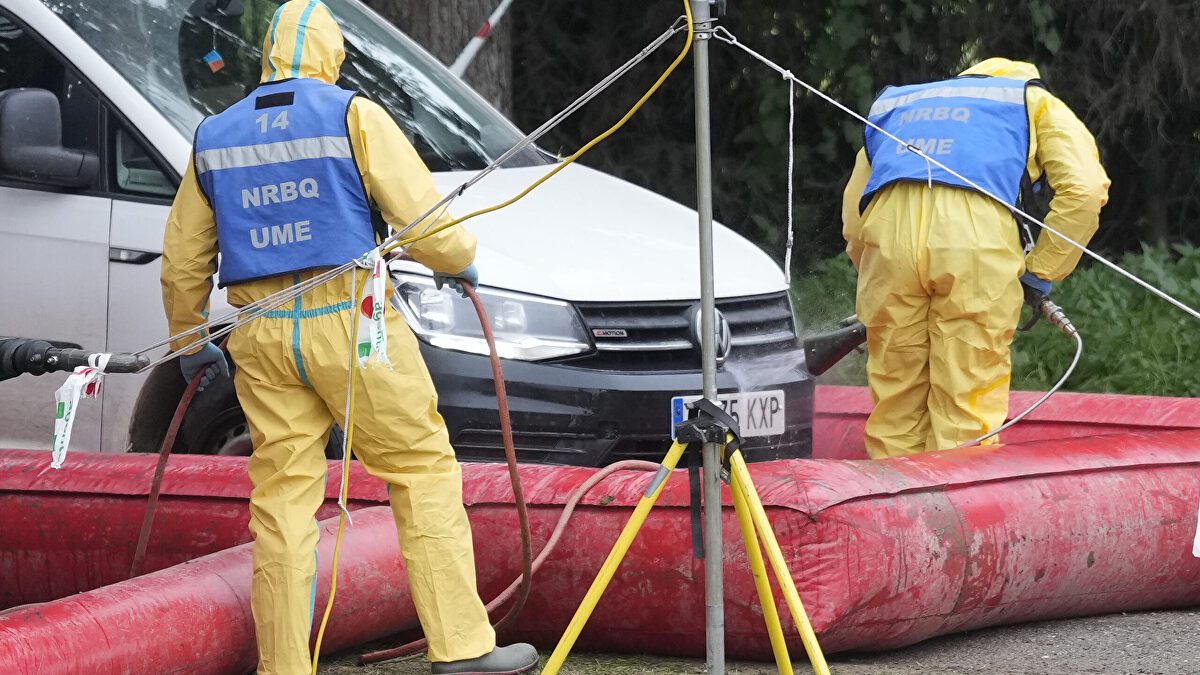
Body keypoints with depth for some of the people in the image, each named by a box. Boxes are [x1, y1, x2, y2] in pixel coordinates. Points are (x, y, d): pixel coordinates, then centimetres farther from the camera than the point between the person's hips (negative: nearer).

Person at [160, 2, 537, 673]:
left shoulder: (215, 137, 12)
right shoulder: (352, 116, -3)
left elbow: (183, 262, 18)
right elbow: (424, 218, -8)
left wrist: (190, 343, 31)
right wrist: (461, 261, 13)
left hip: (261, 335, 4)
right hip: (348, 318, -4)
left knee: (283, 500, 6)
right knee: (424, 471, 2)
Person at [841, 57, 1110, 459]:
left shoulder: (891, 105, 39)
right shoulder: (1036, 104, 29)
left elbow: (853, 221, 31)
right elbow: (1085, 189, 11)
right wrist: (1041, 272, 16)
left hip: (888, 230, 3)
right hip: (977, 234, -3)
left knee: (895, 398, 12)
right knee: (968, 402, 2)